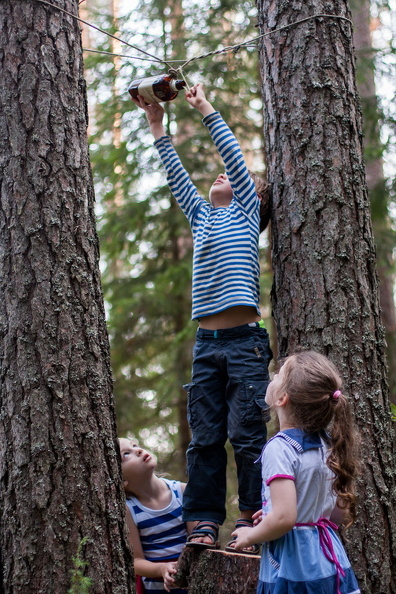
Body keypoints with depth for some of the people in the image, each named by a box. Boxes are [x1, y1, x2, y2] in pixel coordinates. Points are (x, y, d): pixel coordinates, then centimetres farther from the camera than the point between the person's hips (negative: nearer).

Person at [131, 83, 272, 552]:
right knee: (204, 438, 2)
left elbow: (233, 153, 4)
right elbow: (176, 176, 24)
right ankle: (203, 524, 3)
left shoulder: (246, 211, 9)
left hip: (244, 341, -5)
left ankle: (254, 520, 0)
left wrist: (205, 107, 9)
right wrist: (156, 125, 23)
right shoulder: (202, 218, 22)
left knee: (246, 434, -6)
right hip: (206, 343, 5)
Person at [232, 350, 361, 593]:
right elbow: (344, 515, 13)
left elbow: (284, 518, -24)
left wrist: (249, 536, -5)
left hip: (294, 567, -7)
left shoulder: (280, 448, -16)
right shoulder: (327, 444, 6)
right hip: (329, 561, 7)